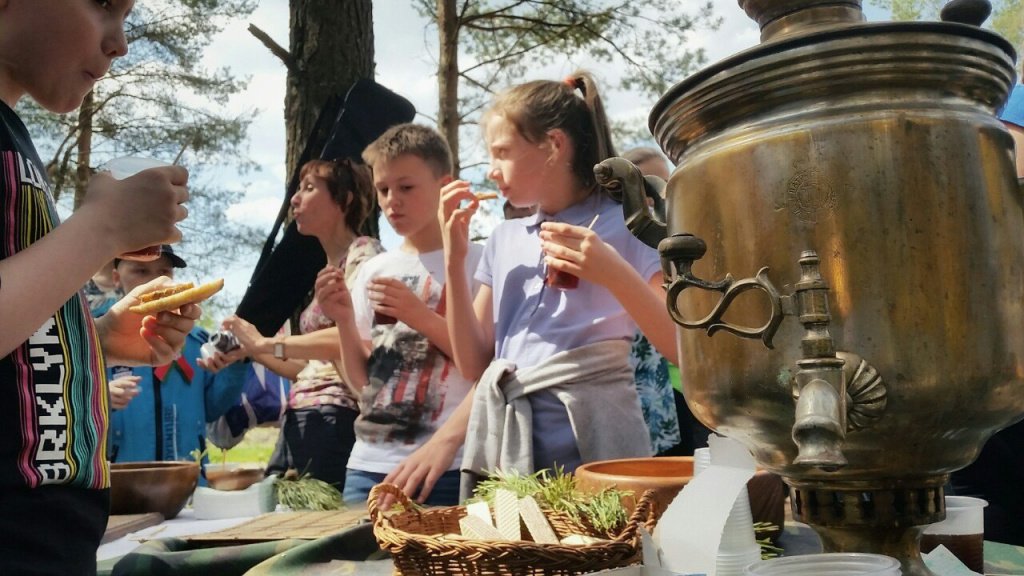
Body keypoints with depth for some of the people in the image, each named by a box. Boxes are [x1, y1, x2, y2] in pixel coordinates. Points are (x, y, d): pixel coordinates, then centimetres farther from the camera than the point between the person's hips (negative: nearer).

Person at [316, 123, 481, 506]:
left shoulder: (474, 262, -3)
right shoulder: (372, 272, 10)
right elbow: (361, 381, 11)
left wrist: (421, 316, -18)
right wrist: (344, 321, -6)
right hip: (369, 464, 4)